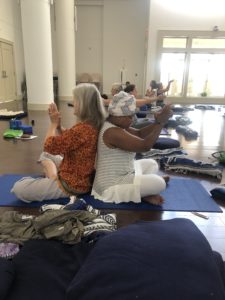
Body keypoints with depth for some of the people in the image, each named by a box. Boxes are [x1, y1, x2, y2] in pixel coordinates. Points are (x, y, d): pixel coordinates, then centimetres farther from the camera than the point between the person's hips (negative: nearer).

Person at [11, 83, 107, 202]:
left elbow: (49, 146, -20)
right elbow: (67, 138, 12)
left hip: (72, 185, -10)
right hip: (82, 177, 10)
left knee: (18, 188, -5)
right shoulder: (94, 124, -2)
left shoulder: (82, 129, -33)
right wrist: (58, 124, -4)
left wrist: (53, 123, -6)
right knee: (45, 156, 29)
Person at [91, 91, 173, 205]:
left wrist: (157, 122, -7)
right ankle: (141, 194, 9)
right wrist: (160, 123, -21)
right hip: (112, 186, -11)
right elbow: (145, 146, -28)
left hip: (121, 173, 11)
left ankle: (143, 193, 3)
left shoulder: (116, 125, 5)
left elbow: (139, 134, 8)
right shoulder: (113, 132, -28)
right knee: (159, 183, -19)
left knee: (151, 164, 19)